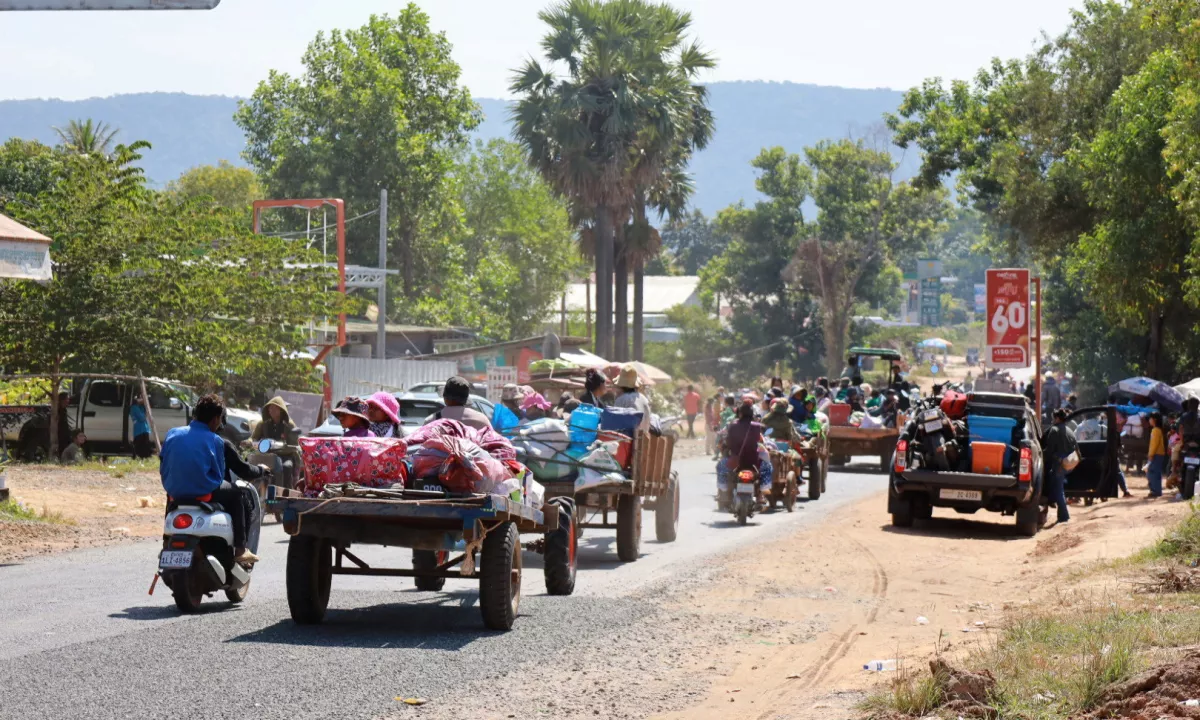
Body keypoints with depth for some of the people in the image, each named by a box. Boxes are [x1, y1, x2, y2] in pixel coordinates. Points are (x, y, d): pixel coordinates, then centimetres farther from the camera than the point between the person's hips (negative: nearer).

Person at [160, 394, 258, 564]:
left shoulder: (172, 434, 3)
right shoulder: (215, 440, -7)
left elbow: (163, 469, 7)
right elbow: (218, 475, -1)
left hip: (175, 491, 5)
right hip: (203, 492, -5)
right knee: (235, 493, 23)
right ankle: (240, 550, 17)